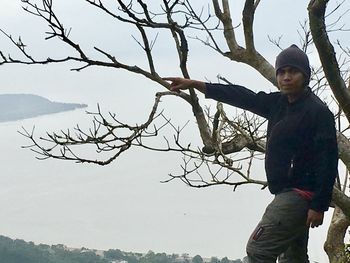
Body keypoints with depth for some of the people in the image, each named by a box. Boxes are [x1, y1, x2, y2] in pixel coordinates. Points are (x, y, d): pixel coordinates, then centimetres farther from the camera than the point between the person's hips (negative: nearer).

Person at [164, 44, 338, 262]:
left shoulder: (318, 112, -16)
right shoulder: (279, 103, 10)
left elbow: (328, 161, -20)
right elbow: (243, 97, 11)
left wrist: (319, 206, -23)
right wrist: (195, 84, 9)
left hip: (300, 194, -9)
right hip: (288, 193, 9)